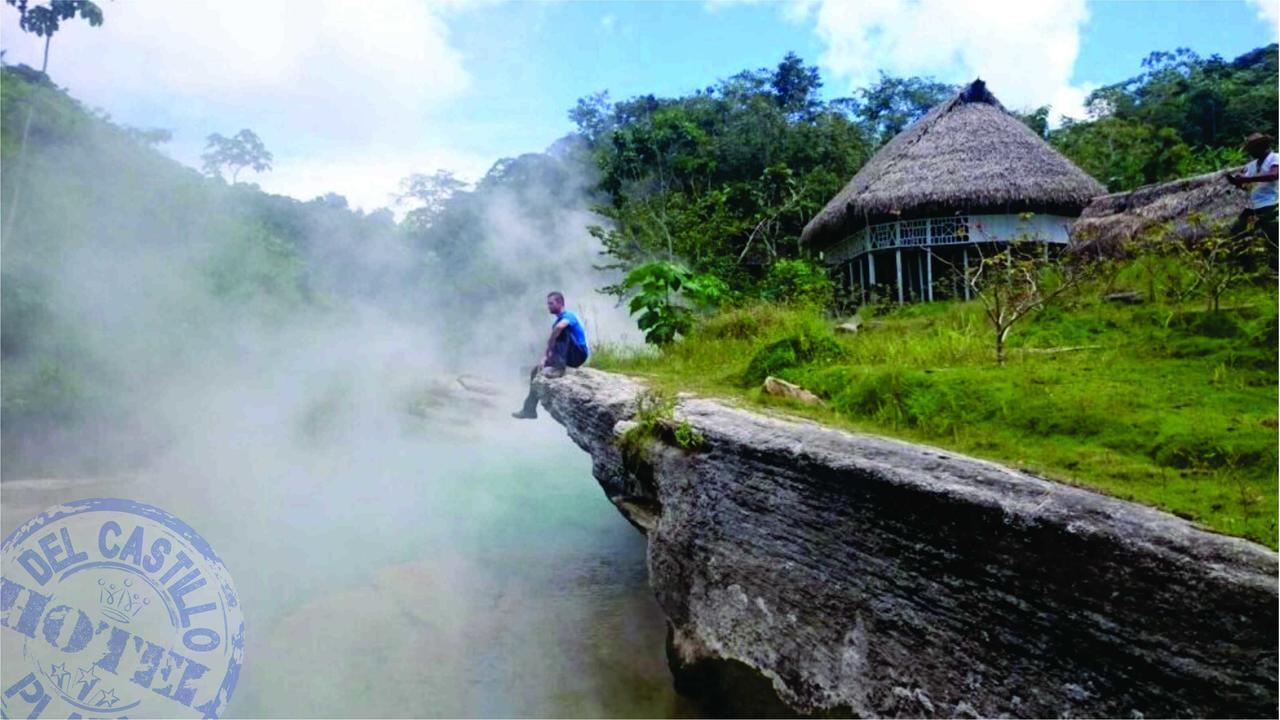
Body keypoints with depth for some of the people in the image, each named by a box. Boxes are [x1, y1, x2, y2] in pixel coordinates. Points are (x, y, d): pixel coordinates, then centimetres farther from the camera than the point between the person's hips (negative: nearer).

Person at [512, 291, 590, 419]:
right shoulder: (558, 321, 17)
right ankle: (530, 409, 4)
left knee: (561, 331, -29)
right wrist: (545, 358, -7)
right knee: (536, 370, 5)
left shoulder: (568, 316, -12)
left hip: (579, 355, -9)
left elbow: (559, 327, -35)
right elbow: (551, 343, 11)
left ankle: (559, 367, -31)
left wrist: (546, 355, -28)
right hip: (570, 357, 9)